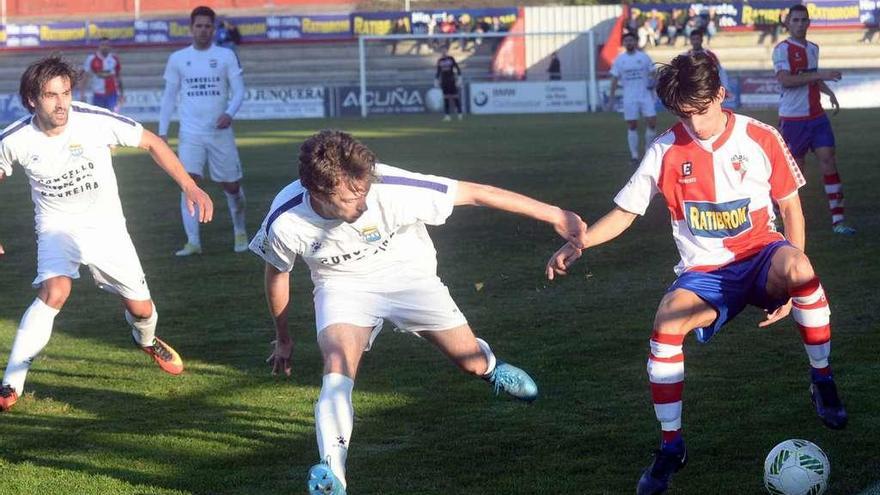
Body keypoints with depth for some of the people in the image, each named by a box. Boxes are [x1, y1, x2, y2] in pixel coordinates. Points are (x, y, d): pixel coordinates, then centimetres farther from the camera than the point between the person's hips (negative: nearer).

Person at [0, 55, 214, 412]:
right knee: (54, 292, -29)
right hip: (57, 226, -1)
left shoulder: (95, 121, -23)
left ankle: (146, 341, 44)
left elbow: (152, 143, -9)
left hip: (105, 225, 1)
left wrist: (189, 186, -15)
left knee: (141, 309, 3)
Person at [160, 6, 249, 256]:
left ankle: (240, 231, 32)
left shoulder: (226, 56, 2)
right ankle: (193, 242, -14)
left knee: (231, 186, 8)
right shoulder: (177, 59, 6)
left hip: (221, 132, 0)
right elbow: (169, 96, 10)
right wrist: (162, 131, 5)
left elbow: (238, 90, -1)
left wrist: (229, 113, -20)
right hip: (190, 133, 0)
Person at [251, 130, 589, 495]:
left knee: (474, 364, 6)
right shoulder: (285, 222, -28)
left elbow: (475, 193, -29)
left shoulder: (390, 189, -35)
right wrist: (282, 337, 10)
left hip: (408, 273, 1)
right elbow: (277, 273, -5)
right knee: (338, 365, -29)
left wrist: (554, 215, -26)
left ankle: (490, 366, 43)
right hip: (343, 285, 0)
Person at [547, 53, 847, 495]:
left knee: (797, 267, -39)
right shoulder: (666, 151, -2)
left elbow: (791, 209, 3)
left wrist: (790, 281, -8)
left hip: (759, 257, -1)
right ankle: (671, 446, -14)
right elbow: (624, 212, 4)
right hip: (706, 273, 1)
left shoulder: (761, 139, -5)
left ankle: (822, 383, -16)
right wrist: (577, 244, -14)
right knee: (667, 321, -31)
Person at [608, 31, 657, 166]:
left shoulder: (644, 57, 4)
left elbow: (652, 74, 8)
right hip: (629, 98, 0)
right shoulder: (619, 60, 4)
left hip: (646, 96, 0)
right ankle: (635, 156, 5)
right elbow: (615, 79, 5)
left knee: (652, 123, -6)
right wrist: (611, 98, 1)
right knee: (632, 126, -1)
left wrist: (652, 81, -13)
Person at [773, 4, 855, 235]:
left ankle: (838, 220, -7)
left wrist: (828, 91, 11)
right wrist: (820, 75, -24)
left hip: (816, 116, 6)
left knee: (828, 160, -5)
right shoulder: (782, 49, -9)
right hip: (793, 118, -6)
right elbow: (785, 80, -22)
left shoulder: (813, 48, 14)